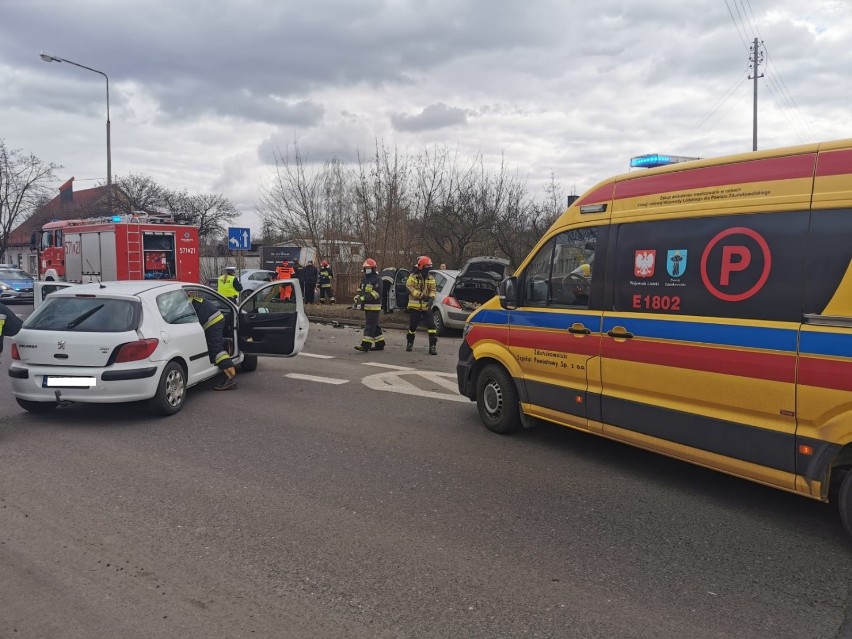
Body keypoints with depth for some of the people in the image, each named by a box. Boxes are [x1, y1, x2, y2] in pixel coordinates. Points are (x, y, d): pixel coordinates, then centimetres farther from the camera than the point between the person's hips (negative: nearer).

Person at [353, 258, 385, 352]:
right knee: (375, 326, 14)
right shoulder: (364, 279, 16)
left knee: (370, 326, -12)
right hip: (367, 306, 9)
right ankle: (380, 344, 22)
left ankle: (366, 345, -15)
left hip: (374, 306, -9)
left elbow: (376, 293, -21)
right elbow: (360, 290, 16)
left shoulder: (377, 279, -12)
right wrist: (357, 298, -4)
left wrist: (363, 298, -25)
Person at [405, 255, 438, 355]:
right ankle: (410, 342, 30)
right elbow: (409, 287, -15)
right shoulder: (413, 276, -5)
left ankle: (433, 345, -7)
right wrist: (421, 295, -23)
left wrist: (431, 298, -14)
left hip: (426, 306, 3)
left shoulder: (431, 277, 8)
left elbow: (433, 289, 7)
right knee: (413, 325, 8)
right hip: (415, 305, -3)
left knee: (431, 324, -8)